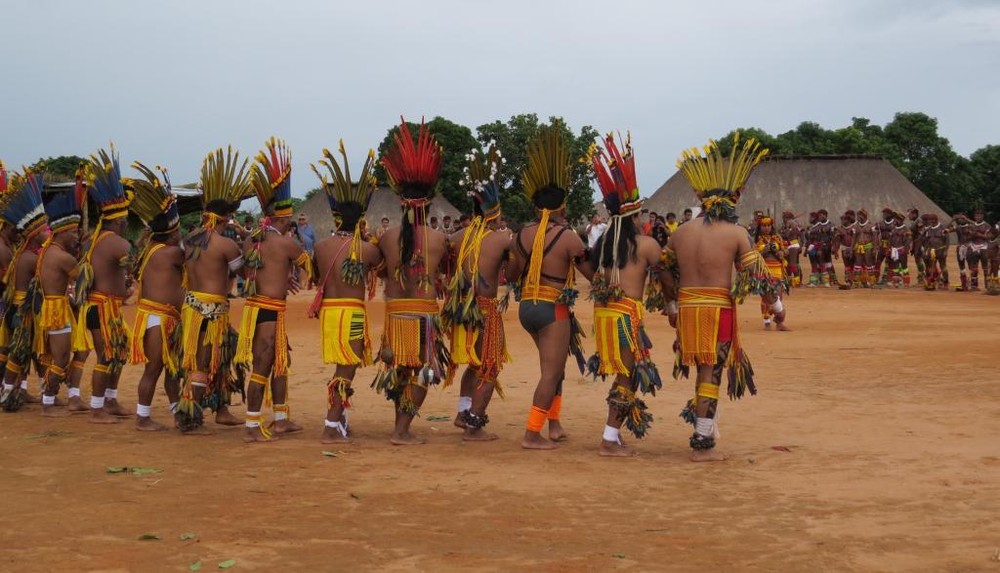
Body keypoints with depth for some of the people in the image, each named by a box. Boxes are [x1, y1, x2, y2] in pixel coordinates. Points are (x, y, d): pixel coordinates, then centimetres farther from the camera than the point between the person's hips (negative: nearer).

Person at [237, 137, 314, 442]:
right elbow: (308, 263, 1)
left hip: (254, 304, 8)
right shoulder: (285, 242, -12)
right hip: (270, 310, -8)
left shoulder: (250, 241, 9)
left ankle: (281, 419, 27)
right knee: (262, 367, -3)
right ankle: (252, 426, 1)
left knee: (280, 361, 19)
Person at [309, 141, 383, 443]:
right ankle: (331, 427, -2)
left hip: (327, 309, 5)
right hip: (352, 311, -5)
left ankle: (340, 421, 25)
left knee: (342, 368, 18)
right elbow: (384, 265, 10)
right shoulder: (367, 249, -9)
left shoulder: (320, 247, 3)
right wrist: (383, 238, 21)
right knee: (346, 370, 0)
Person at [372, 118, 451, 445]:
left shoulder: (388, 237, -1)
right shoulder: (438, 238, -7)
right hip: (424, 310, -3)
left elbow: (382, 268, 10)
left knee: (399, 367, 17)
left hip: (394, 309, 4)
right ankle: (402, 430, 1)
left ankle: (401, 425, 25)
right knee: (422, 370, 5)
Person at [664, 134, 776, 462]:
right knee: (711, 374, 0)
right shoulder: (736, 233, -4)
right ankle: (702, 444, 3)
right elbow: (755, 273, -4)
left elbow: (667, 272, 17)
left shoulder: (681, 232, 9)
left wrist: (671, 305, 30)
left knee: (703, 371, 20)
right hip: (718, 309, -4)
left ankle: (701, 426, 23)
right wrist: (775, 304, 11)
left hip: (686, 308, 4)